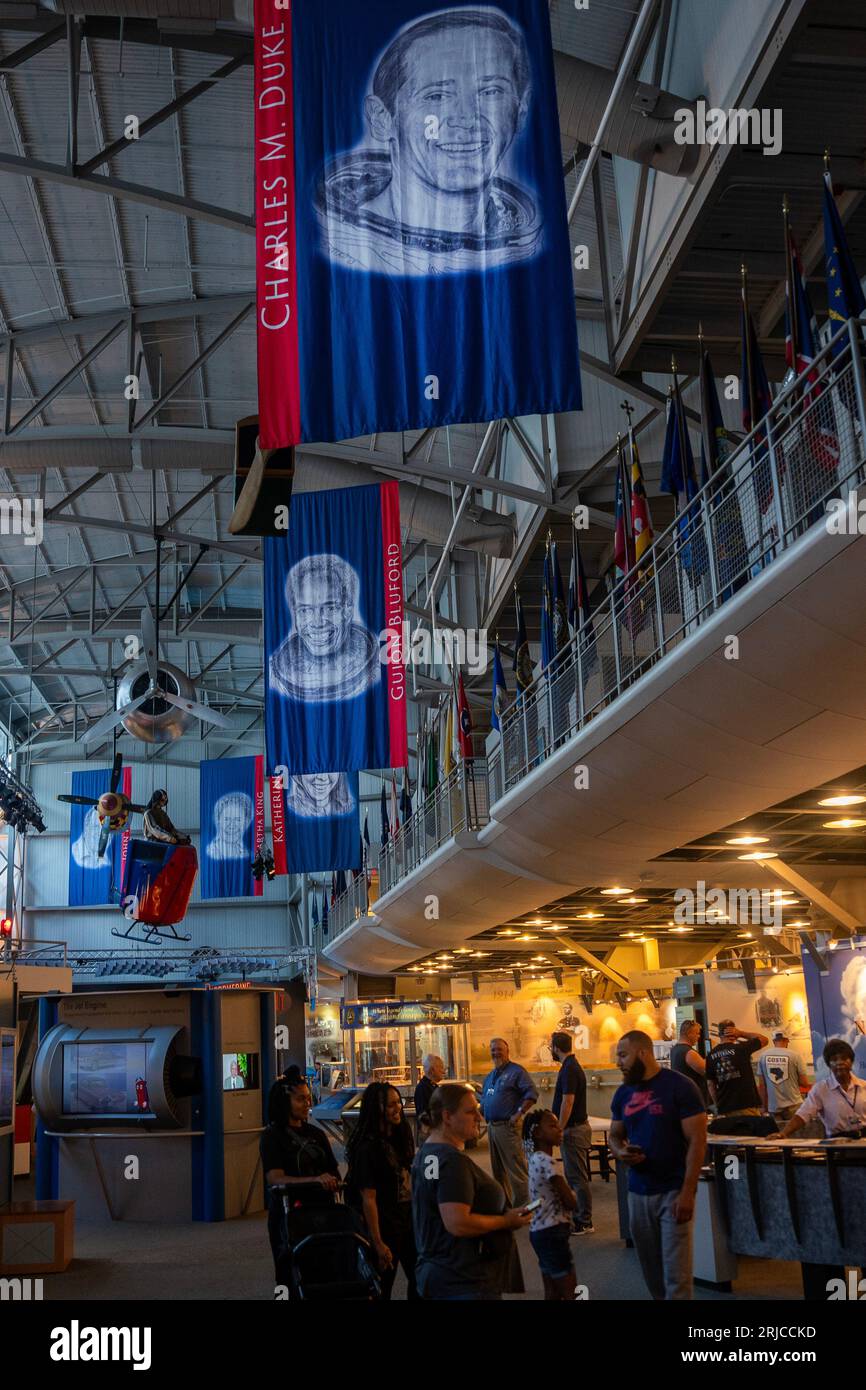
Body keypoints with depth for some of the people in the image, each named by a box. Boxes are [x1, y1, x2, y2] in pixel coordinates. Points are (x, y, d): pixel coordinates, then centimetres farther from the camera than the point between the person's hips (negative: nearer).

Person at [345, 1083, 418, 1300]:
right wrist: (378, 1243, -21)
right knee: (383, 1286, 6)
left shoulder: (399, 1136, 3)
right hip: (384, 1225, -8)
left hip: (407, 1219, 8)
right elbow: (368, 1198, -22)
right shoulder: (368, 1147, -22)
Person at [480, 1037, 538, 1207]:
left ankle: (522, 1204, -2)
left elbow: (531, 1094, -15)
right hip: (491, 1127, 9)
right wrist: (484, 1115, 11)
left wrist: (519, 1114, -20)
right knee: (498, 1169, 16)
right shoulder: (489, 1076, 18)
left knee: (516, 1169, -7)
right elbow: (484, 1099, 27)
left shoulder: (516, 1071, -7)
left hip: (508, 1127, -9)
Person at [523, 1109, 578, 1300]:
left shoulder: (536, 1158, 10)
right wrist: (573, 1196, 3)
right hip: (552, 1233, -10)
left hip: (542, 1231, 10)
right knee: (571, 1294, -2)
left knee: (553, 1295, 15)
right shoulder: (545, 1161, -20)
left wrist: (568, 1194, -4)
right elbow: (570, 1201, -18)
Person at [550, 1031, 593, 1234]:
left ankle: (584, 1223, 2)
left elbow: (567, 1103, -23)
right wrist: (560, 1129, 22)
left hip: (573, 1129, -10)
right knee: (573, 1177, 16)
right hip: (575, 1128, 10)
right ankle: (578, 1217, 24)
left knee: (578, 1178, -3)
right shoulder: (572, 1066, 12)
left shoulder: (569, 1069, -19)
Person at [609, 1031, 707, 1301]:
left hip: (673, 1191, -5)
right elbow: (614, 1135, 18)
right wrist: (619, 1152, -7)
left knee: (676, 1273, -6)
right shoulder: (623, 1093, 8)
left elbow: (697, 1141, -12)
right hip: (638, 1192, 6)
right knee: (650, 1269, 11)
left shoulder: (680, 1087, -11)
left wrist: (687, 1192, -18)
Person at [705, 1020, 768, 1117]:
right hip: (746, 1104, -5)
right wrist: (741, 1033, 3)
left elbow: (710, 1084, 8)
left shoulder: (711, 1056, 4)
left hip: (724, 1108, 5)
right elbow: (764, 1039, 5)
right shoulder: (740, 1048, -10)